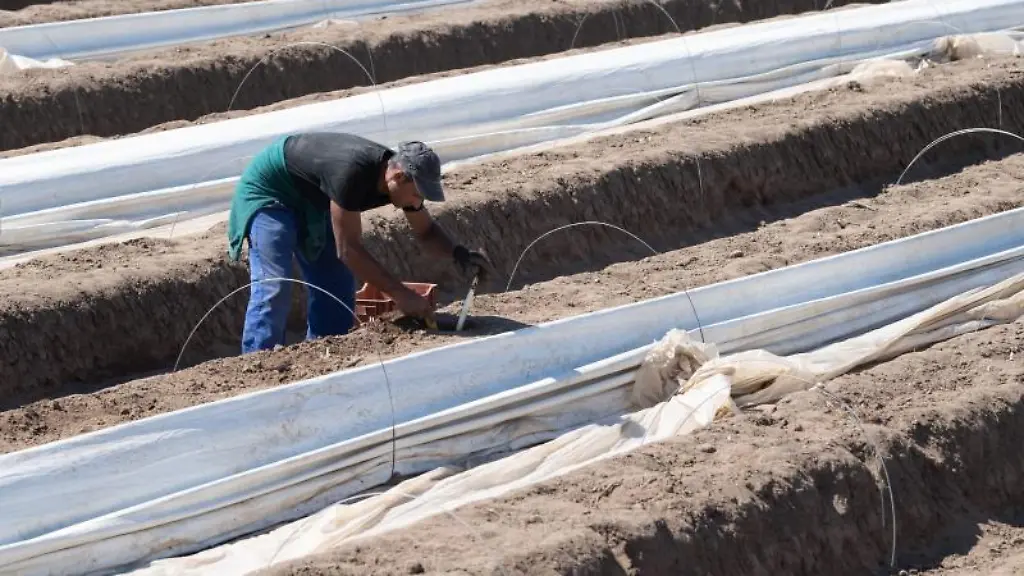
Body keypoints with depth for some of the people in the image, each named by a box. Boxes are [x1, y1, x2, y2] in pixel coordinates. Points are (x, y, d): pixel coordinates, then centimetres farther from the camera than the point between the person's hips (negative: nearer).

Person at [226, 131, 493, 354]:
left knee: (337, 288, 3)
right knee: (274, 288, -20)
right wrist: (400, 294, -34)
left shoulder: (401, 177, -16)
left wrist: (458, 253, -18)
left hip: (309, 199, 8)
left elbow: (427, 231, 2)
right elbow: (348, 250, -35)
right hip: (268, 191, -8)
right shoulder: (352, 172, -40)